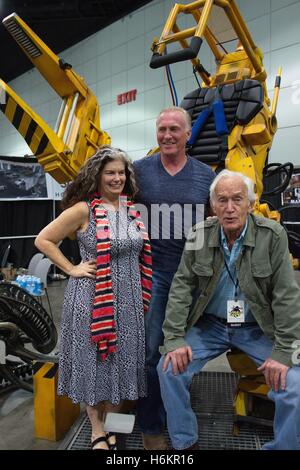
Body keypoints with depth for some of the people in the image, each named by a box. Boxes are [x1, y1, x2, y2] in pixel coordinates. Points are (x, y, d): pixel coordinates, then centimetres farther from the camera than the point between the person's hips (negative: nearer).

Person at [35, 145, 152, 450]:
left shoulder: (131, 208, 5)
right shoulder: (83, 209, -11)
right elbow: (43, 240, -7)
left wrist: (142, 295, 10)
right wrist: (72, 270, -11)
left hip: (128, 299, 5)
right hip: (92, 298, -5)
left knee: (120, 361, 14)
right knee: (93, 361, 10)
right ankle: (97, 431, 32)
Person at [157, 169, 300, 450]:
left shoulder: (272, 235, -13)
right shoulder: (199, 235, -8)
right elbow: (181, 286, -6)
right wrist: (174, 338, -12)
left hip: (258, 329, -1)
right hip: (210, 325, 2)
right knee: (170, 368, -13)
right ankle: (184, 443, 13)